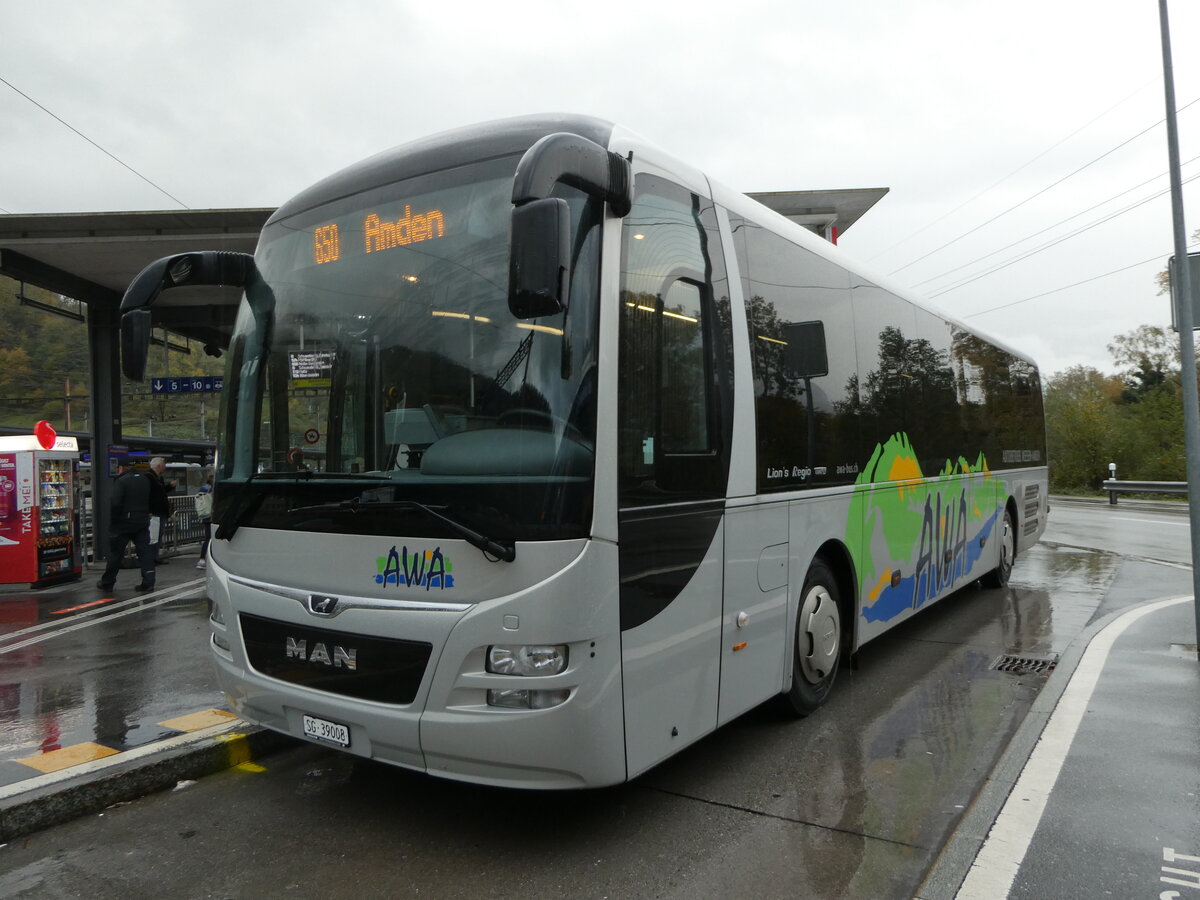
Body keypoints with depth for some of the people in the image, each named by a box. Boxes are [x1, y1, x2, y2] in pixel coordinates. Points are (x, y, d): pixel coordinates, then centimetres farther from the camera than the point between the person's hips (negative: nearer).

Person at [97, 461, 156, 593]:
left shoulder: (121, 481, -12)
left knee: (115, 552, 7)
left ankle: (107, 583, 18)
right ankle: (148, 582, -2)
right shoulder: (145, 479, 10)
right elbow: (150, 501, 14)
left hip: (124, 524, -5)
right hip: (142, 523, 5)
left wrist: (112, 522, -9)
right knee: (144, 551, 4)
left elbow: (115, 504, -17)